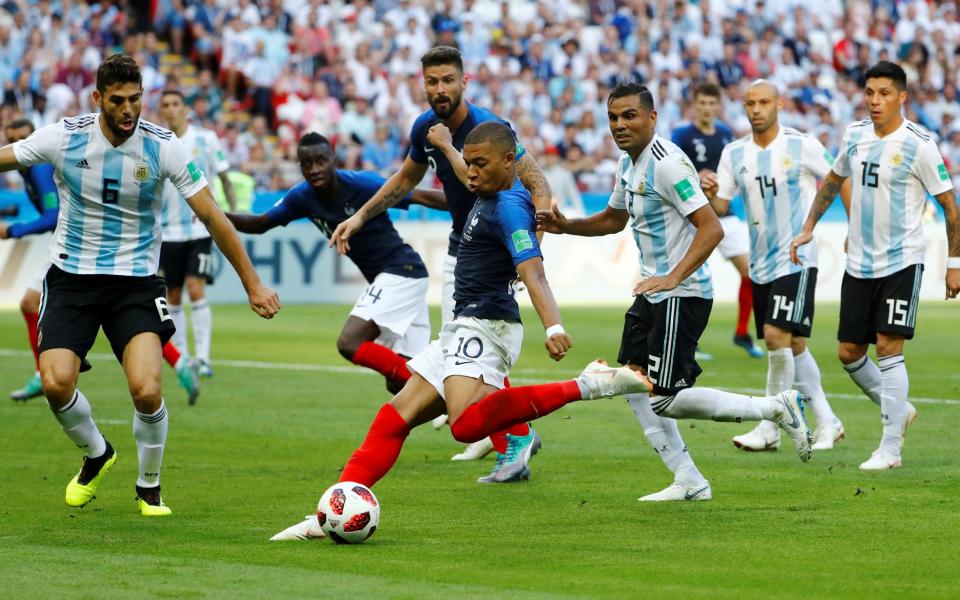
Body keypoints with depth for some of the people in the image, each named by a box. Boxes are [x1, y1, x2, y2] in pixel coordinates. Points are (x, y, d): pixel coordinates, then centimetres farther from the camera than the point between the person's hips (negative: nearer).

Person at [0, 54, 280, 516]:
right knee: (56, 383, -17)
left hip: (136, 281, -1)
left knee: (147, 391, -20)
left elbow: (212, 217, -5)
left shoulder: (163, 147, -10)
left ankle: (149, 487, 7)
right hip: (71, 278, 1)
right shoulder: (64, 138, -9)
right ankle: (96, 455, 16)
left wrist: (252, 284, -3)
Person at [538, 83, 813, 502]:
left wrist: (674, 278, -32)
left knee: (665, 400, -11)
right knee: (635, 386, 7)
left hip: (682, 295, -10)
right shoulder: (628, 163, 11)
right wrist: (566, 226, 14)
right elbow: (615, 218, 29)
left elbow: (711, 228, -25)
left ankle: (776, 408, -1)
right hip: (652, 293, 10)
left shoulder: (668, 163, -20)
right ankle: (688, 482, 12)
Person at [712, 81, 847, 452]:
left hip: (796, 258, -5)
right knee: (792, 345, 9)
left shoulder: (802, 145, -7)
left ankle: (770, 429, -9)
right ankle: (827, 422, 21)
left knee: (777, 335, -16)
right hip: (760, 264, 5)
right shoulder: (734, 154, 5)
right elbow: (720, 206, 4)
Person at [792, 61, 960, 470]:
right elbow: (833, 181, 23)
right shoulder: (855, 135, 5)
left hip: (901, 262, -6)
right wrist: (808, 229, 16)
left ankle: (890, 448, -8)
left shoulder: (919, 145, -12)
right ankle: (898, 411, 31)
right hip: (858, 264, 6)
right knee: (849, 352, 7)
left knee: (888, 348, -13)